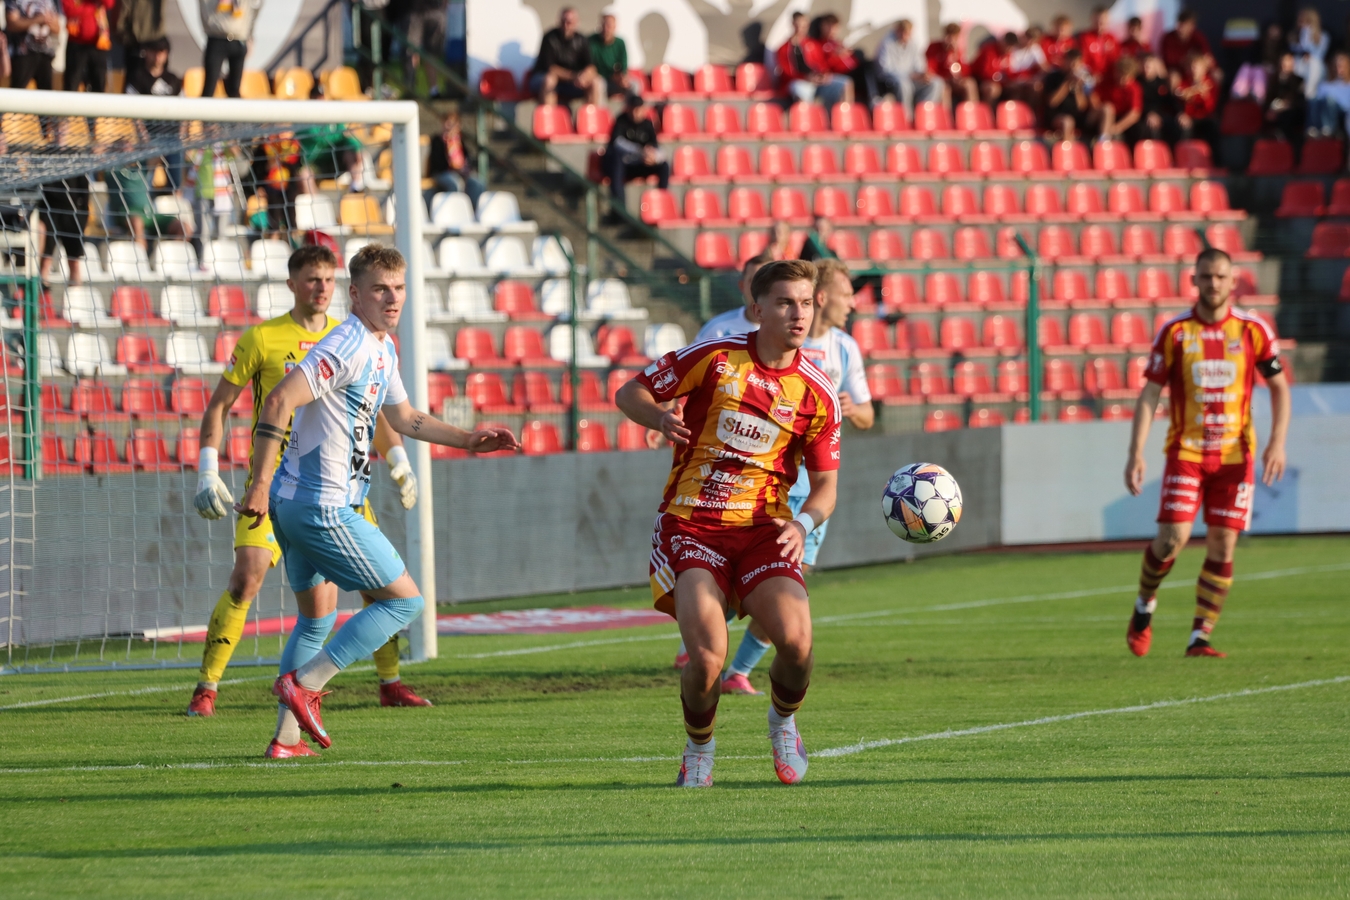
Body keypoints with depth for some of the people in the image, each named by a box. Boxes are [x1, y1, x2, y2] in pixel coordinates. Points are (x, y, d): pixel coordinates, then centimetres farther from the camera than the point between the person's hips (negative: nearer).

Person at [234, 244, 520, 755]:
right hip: (323, 506, -10)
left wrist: (468, 441, 22)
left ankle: (287, 736, 22)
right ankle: (304, 684, -8)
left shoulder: (383, 349, 15)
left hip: (295, 503, 10)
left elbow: (403, 418, 30)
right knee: (405, 600, -2)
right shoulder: (349, 345, -17)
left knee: (317, 617, 21)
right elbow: (278, 402, -24)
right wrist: (260, 486, -26)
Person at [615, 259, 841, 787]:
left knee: (795, 638, -21)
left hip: (762, 529, 2)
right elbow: (629, 394, 5)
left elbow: (825, 485, 9)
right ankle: (699, 748, 12)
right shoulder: (713, 357, -4)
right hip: (690, 523, -2)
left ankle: (783, 721, 13)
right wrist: (661, 418, -18)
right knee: (707, 656, -20)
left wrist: (804, 524, -13)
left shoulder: (817, 394, 2)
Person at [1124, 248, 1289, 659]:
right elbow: (1149, 394, -1)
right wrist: (1136, 453, -9)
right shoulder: (1174, 332, -2)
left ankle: (1200, 637, 5)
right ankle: (1144, 607, 15)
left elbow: (1280, 388, 8)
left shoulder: (1253, 329, 0)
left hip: (1235, 452, 1)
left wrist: (1277, 443, -5)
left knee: (1223, 545, -3)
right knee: (1173, 537, -12)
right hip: (1185, 451, -1)